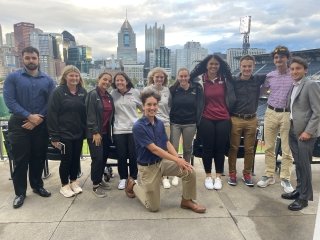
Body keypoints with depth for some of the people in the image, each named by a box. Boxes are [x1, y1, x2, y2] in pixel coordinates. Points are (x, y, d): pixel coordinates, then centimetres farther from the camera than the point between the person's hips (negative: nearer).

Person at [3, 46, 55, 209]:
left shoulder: (48, 80, 6)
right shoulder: (13, 77, 1)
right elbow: (9, 101, -8)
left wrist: (37, 120, -11)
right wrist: (29, 116, -16)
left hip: (41, 125, 2)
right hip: (19, 124, -2)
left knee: (39, 157, 11)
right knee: (20, 159, 4)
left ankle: (37, 186, 30)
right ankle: (20, 192, 18)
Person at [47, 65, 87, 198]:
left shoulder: (83, 92, 5)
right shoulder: (58, 92, -8)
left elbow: (86, 112, 7)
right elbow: (52, 115, -11)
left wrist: (86, 131, 2)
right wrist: (54, 136, -15)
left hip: (79, 133, 4)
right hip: (64, 133, -4)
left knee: (76, 158, 14)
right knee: (66, 159, 6)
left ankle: (73, 181, 32)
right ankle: (64, 185, 24)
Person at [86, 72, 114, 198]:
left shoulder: (109, 97, 11)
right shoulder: (92, 95, -8)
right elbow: (90, 115, -14)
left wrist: (111, 131, 10)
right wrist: (95, 132, -18)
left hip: (106, 132, 6)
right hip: (95, 133, -6)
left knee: (104, 157, 12)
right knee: (97, 158, -5)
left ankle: (100, 179, 30)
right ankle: (95, 185, 10)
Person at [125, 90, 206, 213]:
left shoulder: (160, 123, 1)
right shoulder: (138, 127, -21)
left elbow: (167, 143, 1)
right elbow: (154, 149, -25)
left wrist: (179, 159, -16)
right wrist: (176, 160, -27)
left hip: (162, 161, 6)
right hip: (148, 167, -5)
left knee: (189, 171, -14)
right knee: (153, 207, 5)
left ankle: (187, 201, 11)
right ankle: (133, 185, 28)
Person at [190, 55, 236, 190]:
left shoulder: (225, 79, 3)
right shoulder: (200, 80, -3)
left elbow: (231, 96, 13)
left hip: (223, 119, 2)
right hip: (206, 119, -1)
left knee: (220, 148, 8)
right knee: (207, 148, 6)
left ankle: (218, 177, 23)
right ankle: (208, 176, 22)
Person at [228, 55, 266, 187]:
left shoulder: (258, 79, 5)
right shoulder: (233, 81, -3)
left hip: (252, 120, 3)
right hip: (235, 119, -2)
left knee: (250, 149, 10)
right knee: (233, 148, 4)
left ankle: (247, 174, 25)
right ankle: (232, 173, 18)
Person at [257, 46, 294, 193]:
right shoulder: (270, 76, 5)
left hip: (288, 115, -2)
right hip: (271, 113, 3)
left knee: (287, 150, 4)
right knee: (269, 147, 9)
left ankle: (285, 179, 19)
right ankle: (269, 175, 22)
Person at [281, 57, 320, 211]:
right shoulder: (293, 87, 14)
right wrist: (290, 127, 9)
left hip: (305, 132, -7)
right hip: (293, 131, 7)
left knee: (304, 164, 0)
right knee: (298, 163, 16)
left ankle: (304, 198, 13)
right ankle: (299, 190, 29)